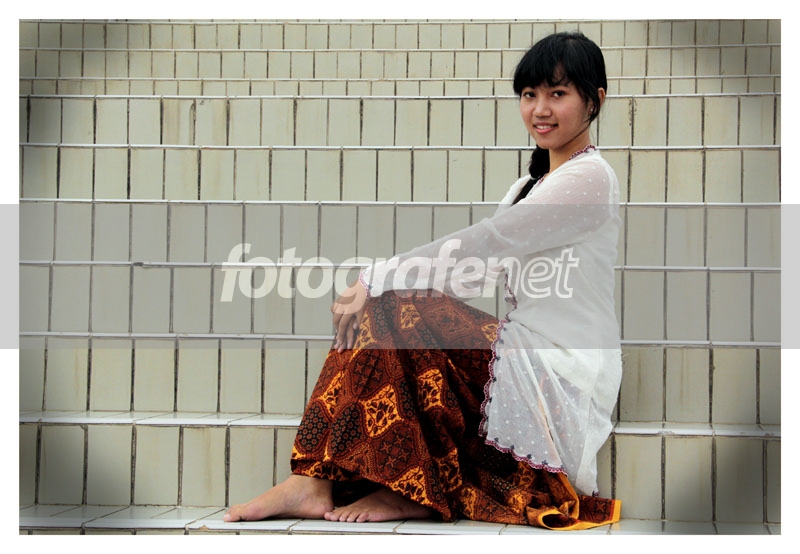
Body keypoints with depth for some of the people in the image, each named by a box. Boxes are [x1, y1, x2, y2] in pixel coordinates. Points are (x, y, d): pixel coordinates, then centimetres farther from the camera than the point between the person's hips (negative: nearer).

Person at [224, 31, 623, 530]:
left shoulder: (590, 179, -10)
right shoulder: (529, 187, 19)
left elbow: (484, 243, -18)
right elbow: (474, 275, 10)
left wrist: (375, 281, -17)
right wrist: (376, 286, -7)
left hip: (561, 385, -8)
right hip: (524, 359, 9)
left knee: (393, 306, -16)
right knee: (384, 304, -7)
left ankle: (413, 488, -11)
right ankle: (318, 480, -15)